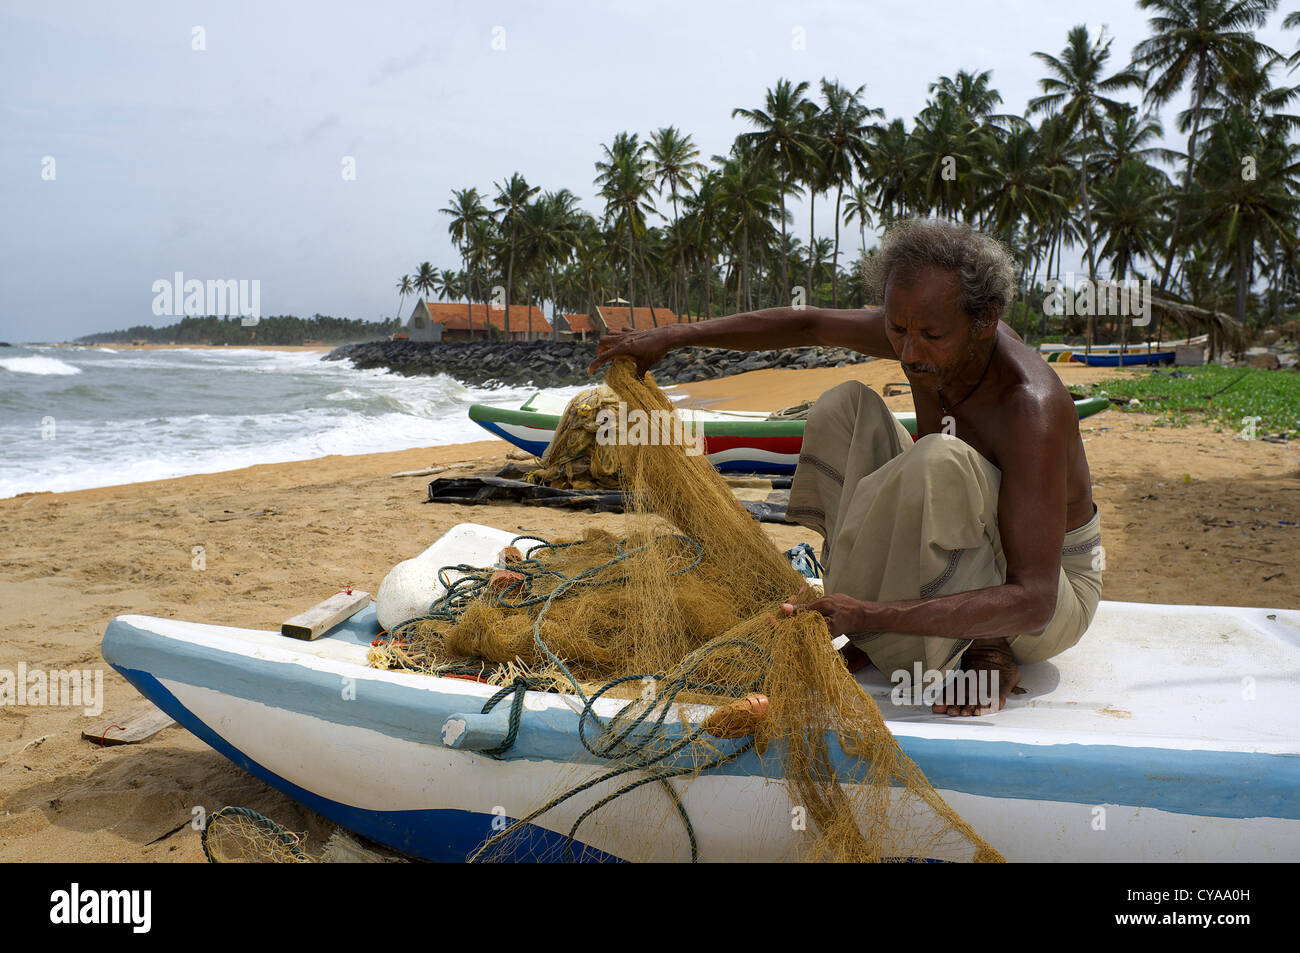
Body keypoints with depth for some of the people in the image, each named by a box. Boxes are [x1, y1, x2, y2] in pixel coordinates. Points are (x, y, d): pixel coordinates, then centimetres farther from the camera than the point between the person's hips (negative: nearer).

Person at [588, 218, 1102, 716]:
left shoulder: (1031, 408, -33)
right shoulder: (922, 328, -13)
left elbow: (1033, 602, -38)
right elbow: (807, 324, 3)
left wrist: (871, 616, -47)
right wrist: (672, 336, 0)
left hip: (1055, 590, -7)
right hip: (969, 558, 8)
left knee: (939, 459, -36)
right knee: (845, 406, -6)